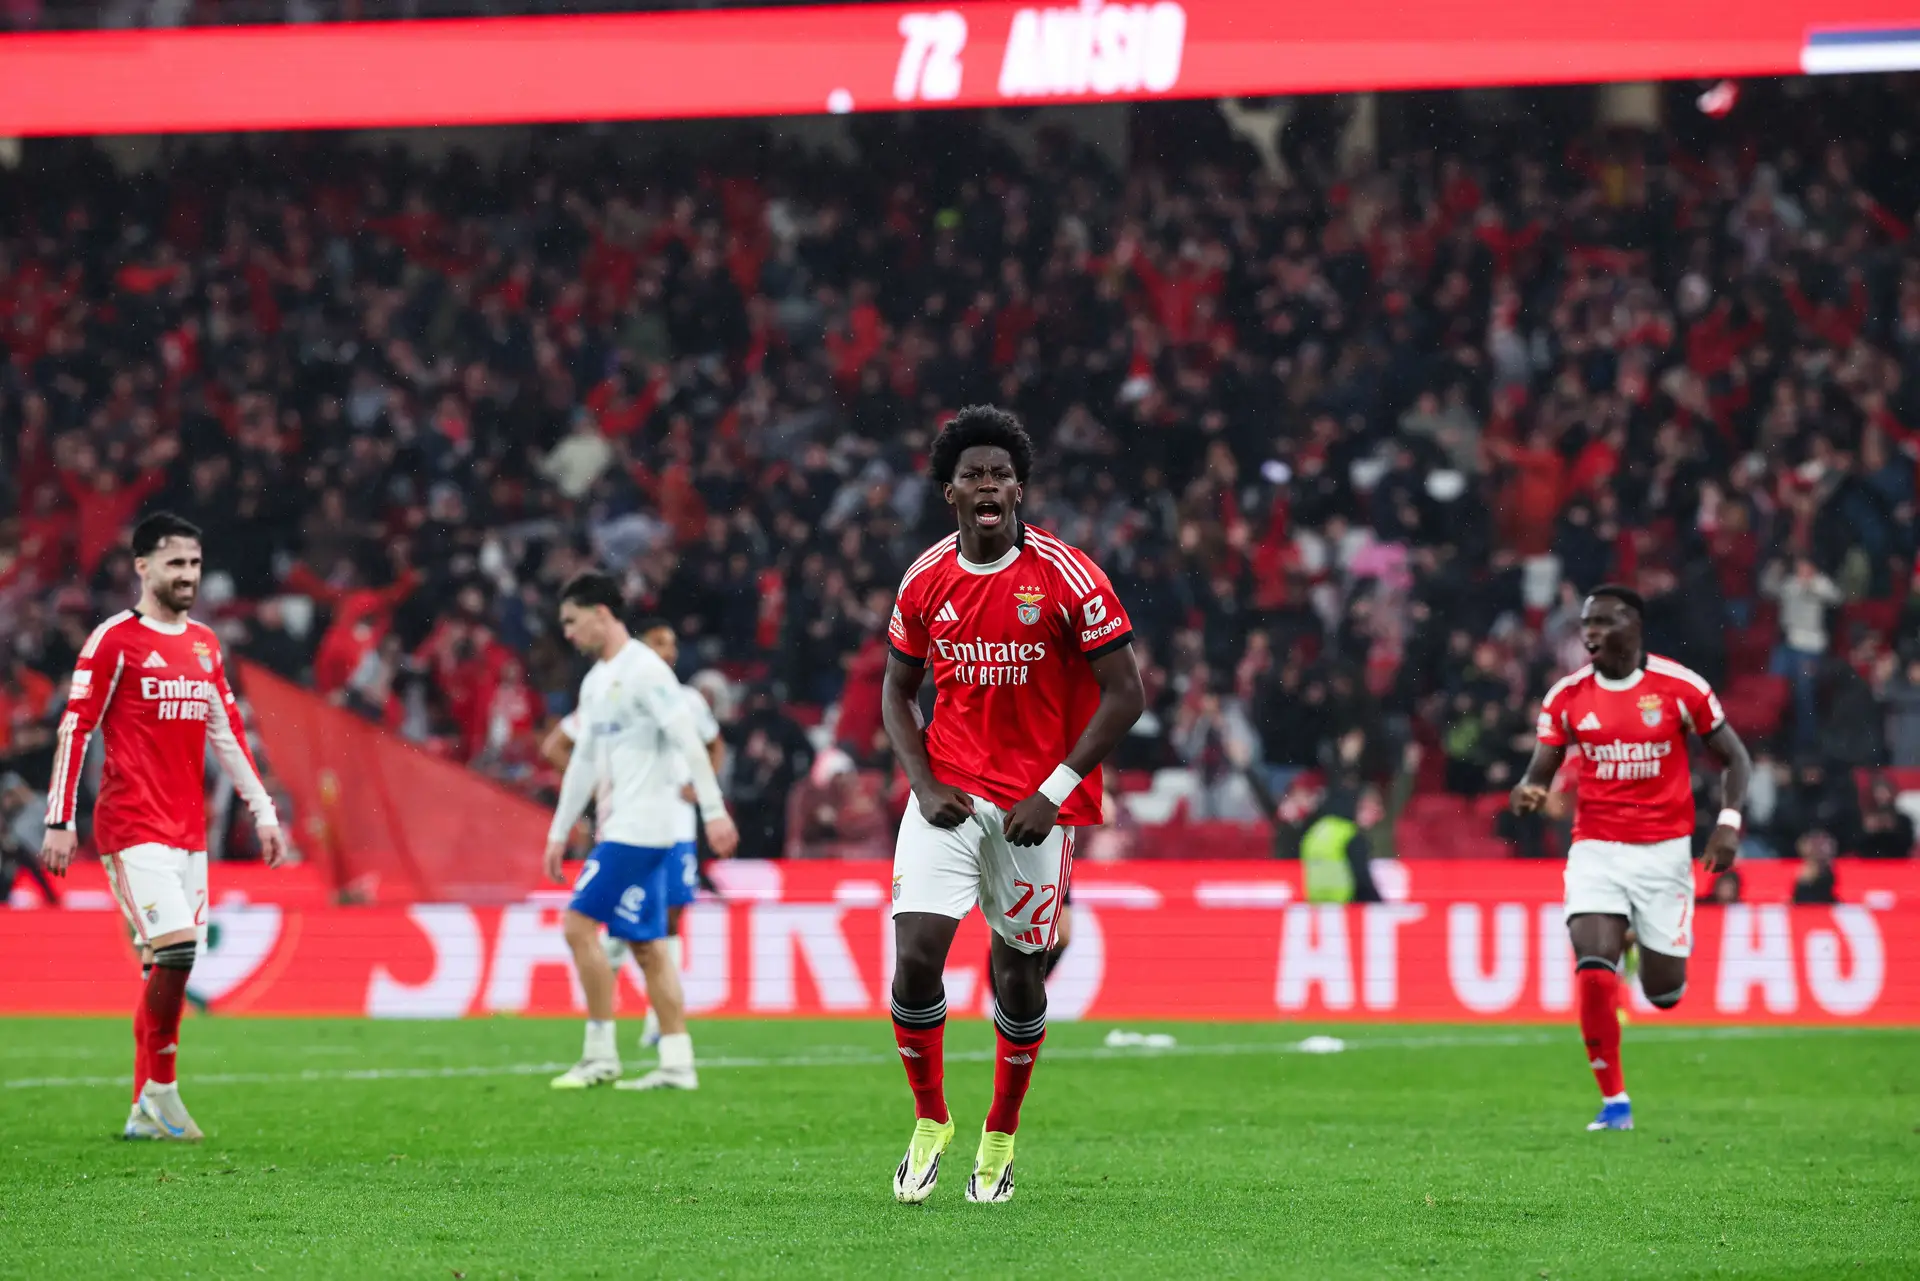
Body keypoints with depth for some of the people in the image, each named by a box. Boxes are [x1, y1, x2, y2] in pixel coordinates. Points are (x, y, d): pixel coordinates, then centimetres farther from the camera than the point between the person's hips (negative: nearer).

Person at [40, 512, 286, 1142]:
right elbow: (75, 729, -6)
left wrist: (263, 811, 18)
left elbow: (228, 733, 22)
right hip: (133, 827, -7)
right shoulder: (115, 639, -4)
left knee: (168, 967, 4)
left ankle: (143, 1114, 10)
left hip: (188, 829, 7)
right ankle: (162, 1089, -7)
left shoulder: (205, 644, 16)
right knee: (174, 950, -19)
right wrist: (60, 821, -11)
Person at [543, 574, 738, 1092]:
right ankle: (677, 1064, 6)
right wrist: (559, 833, 23)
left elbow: (688, 741, -18)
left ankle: (600, 1054, -8)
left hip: (641, 826, -9)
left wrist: (714, 811, -23)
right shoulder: (596, 680, 17)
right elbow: (584, 761, 23)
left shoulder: (643, 670, -12)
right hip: (620, 828, 9)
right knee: (646, 944, 6)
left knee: (580, 924, -12)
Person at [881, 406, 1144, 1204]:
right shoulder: (926, 581, 1)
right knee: (916, 956, -13)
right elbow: (897, 694, 13)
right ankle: (929, 1123, 7)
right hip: (948, 797, 2)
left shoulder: (1067, 577, -10)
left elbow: (1124, 695, -8)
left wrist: (1053, 792, -14)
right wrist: (925, 784, -3)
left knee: (1018, 973, 6)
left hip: (1035, 803, -2)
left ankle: (1000, 1139, 27)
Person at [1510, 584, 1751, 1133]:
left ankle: (1652, 951, 42)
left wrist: (1729, 822, -11)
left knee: (1664, 994, 2)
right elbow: (1540, 772, 4)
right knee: (1593, 973, -19)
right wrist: (1527, 793, -20)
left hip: (1664, 850, -1)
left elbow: (1734, 757, 3)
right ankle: (1614, 1101, -5)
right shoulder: (1567, 696, 0)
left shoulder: (1680, 687, -6)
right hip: (1596, 850, 1)